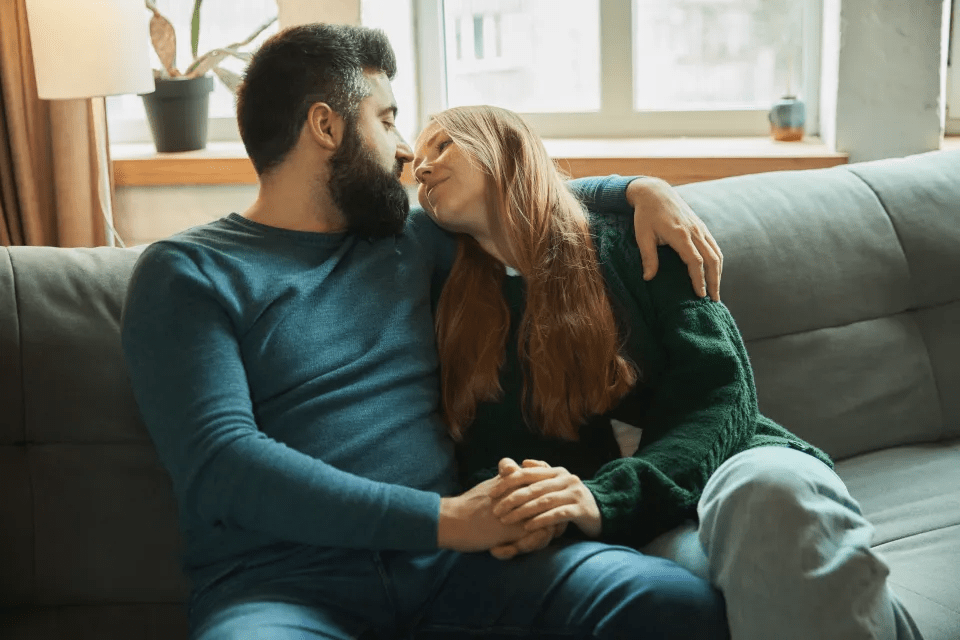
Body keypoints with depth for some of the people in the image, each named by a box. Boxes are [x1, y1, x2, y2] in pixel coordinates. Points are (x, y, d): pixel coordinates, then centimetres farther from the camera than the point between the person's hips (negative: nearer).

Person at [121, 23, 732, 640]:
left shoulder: (408, 240, 21)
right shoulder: (186, 272, 2)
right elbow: (221, 465, -12)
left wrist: (642, 190, 19)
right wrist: (443, 519, -16)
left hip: (445, 562, 5)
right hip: (287, 585, -4)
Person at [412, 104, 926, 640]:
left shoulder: (632, 247, 7)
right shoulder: (460, 316, 16)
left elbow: (719, 394, -3)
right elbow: (485, 459, 10)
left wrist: (606, 498, -19)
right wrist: (515, 507, -15)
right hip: (640, 532, 0)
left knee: (770, 485, -38)